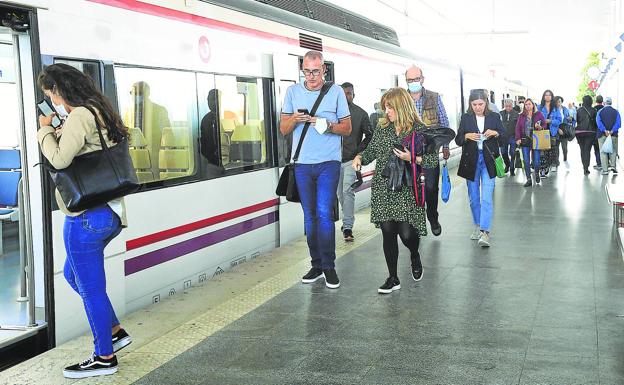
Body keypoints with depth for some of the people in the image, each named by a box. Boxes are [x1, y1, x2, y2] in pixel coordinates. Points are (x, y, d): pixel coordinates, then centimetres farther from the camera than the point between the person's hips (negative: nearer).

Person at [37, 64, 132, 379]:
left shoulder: (80, 115, -15)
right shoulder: (99, 112, 14)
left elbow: (59, 159, -23)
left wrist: (45, 130, -7)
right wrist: (53, 131, 10)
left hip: (87, 216, -10)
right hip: (108, 213, 10)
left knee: (90, 287, 3)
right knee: (72, 274, 24)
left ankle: (104, 358, 16)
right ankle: (114, 331, 29)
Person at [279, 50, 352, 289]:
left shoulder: (335, 92, 4)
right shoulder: (293, 92, 8)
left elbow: (347, 128, 6)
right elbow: (283, 129, 8)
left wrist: (327, 126, -13)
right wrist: (294, 119, -13)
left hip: (328, 163, -2)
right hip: (302, 163, 3)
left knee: (324, 214, -9)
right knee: (310, 216, 7)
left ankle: (328, 267, -1)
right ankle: (317, 265, 15)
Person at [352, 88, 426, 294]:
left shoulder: (419, 129, -3)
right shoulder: (382, 128, 9)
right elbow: (372, 151, 19)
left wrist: (413, 158, -18)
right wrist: (360, 157, -1)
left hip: (407, 190, -4)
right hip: (383, 189, 4)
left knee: (407, 233, -6)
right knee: (388, 233, 4)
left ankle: (415, 255, 32)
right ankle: (393, 278, 17)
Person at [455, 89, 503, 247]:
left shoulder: (494, 117, 3)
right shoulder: (466, 118, 3)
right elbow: (458, 140, 4)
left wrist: (496, 133, -15)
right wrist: (467, 136, -17)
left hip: (488, 161, -2)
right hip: (471, 162, 2)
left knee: (486, 198, -11)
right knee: (474, 198, 12)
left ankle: (485, 232, -14)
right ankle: (477, 226, 29)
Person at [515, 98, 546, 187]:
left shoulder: (538, 114, 5)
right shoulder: (522, 116, 9)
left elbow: (544, 125, 8)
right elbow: (518, 128, 6)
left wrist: (540, 127, -15)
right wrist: (518, 138, -5)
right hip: (525, 141, 2)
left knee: (536, 161, -3)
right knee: (526, 161, -1)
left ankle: (537, 173, 28)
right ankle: (529, 179, 7)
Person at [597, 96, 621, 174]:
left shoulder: (600, 111, 2)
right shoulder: (616, 112, 3)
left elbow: (598, 122, -12)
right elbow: (618, 123, -9)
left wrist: (605, 130, -18)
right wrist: (612, 131, -16)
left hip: (602, 134, 0)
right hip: (613, 134, 0)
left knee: (603, 151, 3)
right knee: (613, 150, 12)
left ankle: (605, 170, 0)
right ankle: (613, 165, -6)